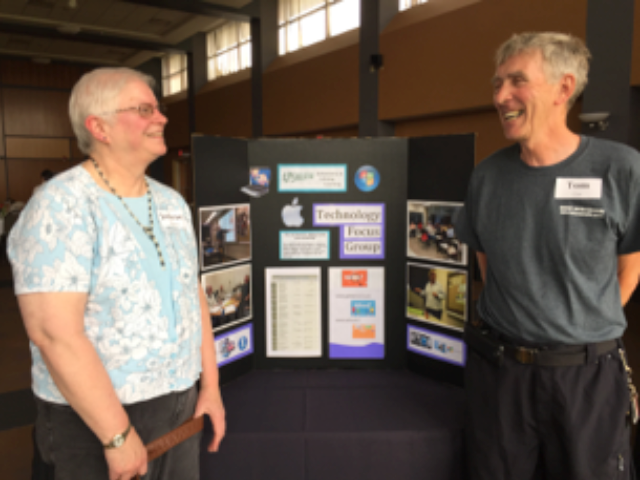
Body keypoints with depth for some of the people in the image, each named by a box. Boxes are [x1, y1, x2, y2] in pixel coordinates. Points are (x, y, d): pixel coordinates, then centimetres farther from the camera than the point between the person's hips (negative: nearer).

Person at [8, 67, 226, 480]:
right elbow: (55, 333, -23)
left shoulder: (172, 203, 5)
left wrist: (210, 386, 7)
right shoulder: (61, 207, -17)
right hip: (98, 417, -6)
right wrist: (117, 435, -20)